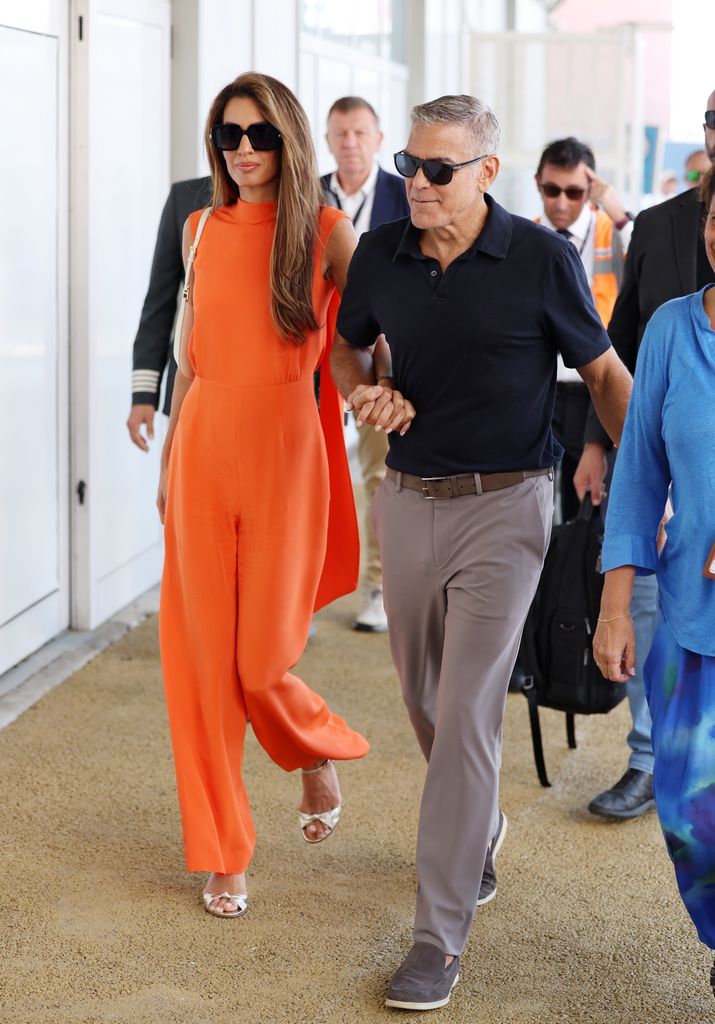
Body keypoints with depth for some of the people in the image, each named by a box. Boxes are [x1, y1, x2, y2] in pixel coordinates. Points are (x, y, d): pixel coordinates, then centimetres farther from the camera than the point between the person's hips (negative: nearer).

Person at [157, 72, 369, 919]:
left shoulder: (325, 230, -2)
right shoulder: (201, 230, 8)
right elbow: (191, 353, 13)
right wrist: (169, 457, 14)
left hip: (284, 445, -3)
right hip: (204, 444, 3)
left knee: (261, 656, -2)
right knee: (204, 650, 4)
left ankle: (319, 752, 34)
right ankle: (222, 856, 16)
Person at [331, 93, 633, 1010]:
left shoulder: (542, 259, -9)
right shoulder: (380, 254, 2)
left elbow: (604, 372, 0)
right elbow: (345, 346, 19)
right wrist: (365, 391, -4)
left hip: (502, 505, -5)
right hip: (406, 498, 5)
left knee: (465, 716, -9)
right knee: (423, 700, 17)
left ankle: (440, 935, -2)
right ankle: (481, 829, 47)